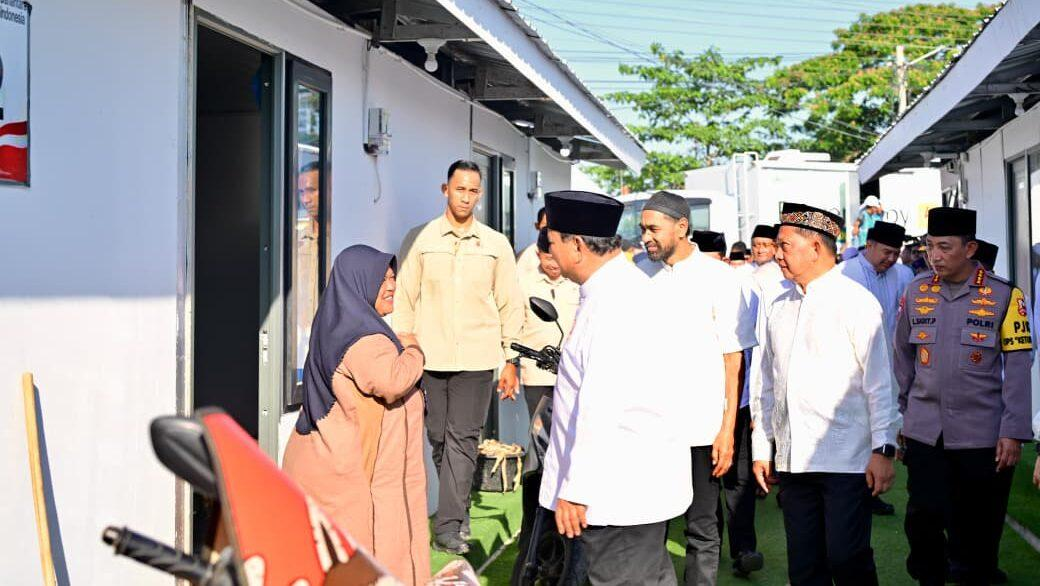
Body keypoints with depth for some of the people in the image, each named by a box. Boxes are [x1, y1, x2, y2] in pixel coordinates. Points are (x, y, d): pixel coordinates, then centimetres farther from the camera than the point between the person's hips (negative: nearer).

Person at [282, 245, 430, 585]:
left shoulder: (337, 326, 12)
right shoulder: (361, 339, -21)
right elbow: (392, 381, -36)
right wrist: (412, 349, -18)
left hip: (328, 463, 10)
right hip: (345, 471, -10)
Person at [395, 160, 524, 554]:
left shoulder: (496, 245, 6)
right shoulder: (419, 240, 5)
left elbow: (510, 306, 8)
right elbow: (405, 300, 6)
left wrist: (511, 361, 4)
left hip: (476, 359, -1)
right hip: (430, 357, 1)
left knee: (463, 440, -5)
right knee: (439, 439, 7)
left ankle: (449, 527, -3)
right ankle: (458, 510, 25)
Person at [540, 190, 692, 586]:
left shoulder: (612, 302, -22)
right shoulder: (624, 285, 11)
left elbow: (601, 407, -26)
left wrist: (575, 490, -22)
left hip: (618, 492, -10)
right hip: (643, 481, 10)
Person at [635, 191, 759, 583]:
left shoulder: (718, 278, -3)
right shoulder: (640, 274, 5)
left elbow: (733, 359, -2)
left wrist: (728, 429, -8)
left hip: (701, 426, -2)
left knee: (702, 530, 7)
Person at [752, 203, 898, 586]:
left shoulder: (855, 301, -3)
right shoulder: (779, 308, 15)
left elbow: (879, 381, -5)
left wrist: (883, 449, -9)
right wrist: (761, 447, 17)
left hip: (847, 460, -6)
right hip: (792, 462, 6)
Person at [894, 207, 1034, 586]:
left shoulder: (1004, 296, -4)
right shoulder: (916, 291, 4)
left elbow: (1018, 367, -5)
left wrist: (1014, 433, -9)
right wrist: (895, 417, 12)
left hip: (982, 435, -2)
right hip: (923, 431, 2)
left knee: (978, 526, 9)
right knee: (923, 519, -1)